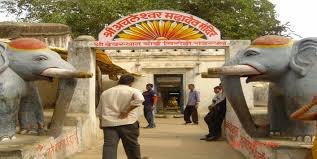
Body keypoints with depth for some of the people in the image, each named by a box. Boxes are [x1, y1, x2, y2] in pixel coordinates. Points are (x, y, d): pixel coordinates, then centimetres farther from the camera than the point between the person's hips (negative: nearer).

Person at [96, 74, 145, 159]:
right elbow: (139, 99, -20)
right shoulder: (133, 91, 1)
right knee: (132, 146, 13)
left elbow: (99, 111, 20)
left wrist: (101, 122, 31)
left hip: (109, 123, 3)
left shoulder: (105, 93, 16)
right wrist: (126, 111, -15)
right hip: (128, 123, -3)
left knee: (109, 146, -5)